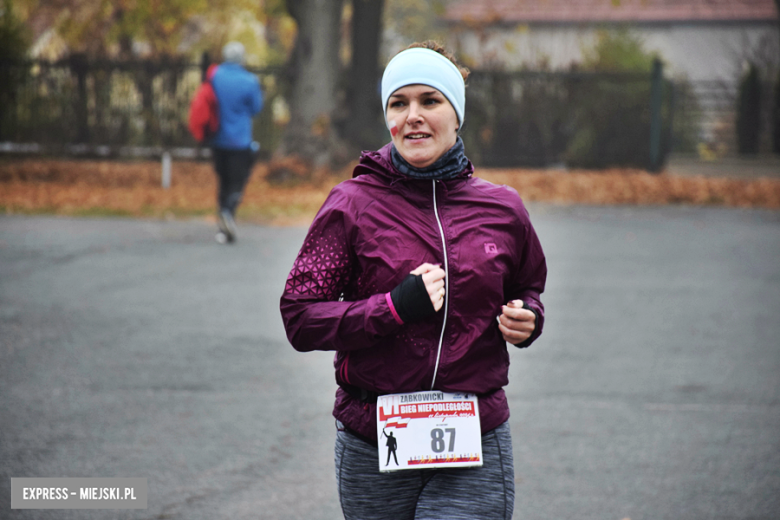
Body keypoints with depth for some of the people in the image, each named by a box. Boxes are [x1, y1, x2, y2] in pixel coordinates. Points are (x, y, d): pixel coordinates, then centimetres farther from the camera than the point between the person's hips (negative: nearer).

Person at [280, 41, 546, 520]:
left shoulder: (502, 209, 5)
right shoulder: (353, 205, -2)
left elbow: (526, 287, 24)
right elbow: (299, 318, -6)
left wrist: (527, 318, 1)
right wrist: (394, 308, -18)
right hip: (372, 447, 0)